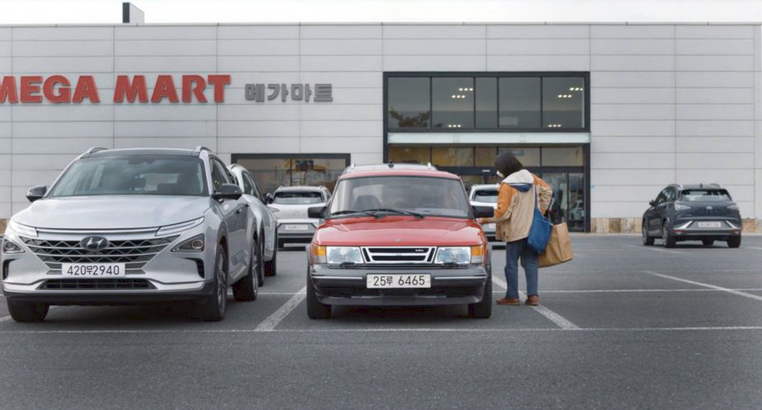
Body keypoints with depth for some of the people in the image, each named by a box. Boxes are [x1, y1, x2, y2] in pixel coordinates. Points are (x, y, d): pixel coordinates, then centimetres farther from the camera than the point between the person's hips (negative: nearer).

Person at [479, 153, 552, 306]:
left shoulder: (507, 185, -17)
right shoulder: (531, 178, 4)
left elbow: (503, 212, -19)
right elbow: (547, 191, 13)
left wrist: (485, 220, -10)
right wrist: (540, 212, 18)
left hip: (516, 231, -7)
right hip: (532, 229, 7)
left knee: (511, 263, 3)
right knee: (530, 262, 9)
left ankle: (512, 296, 6)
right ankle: (533, 295, 3)